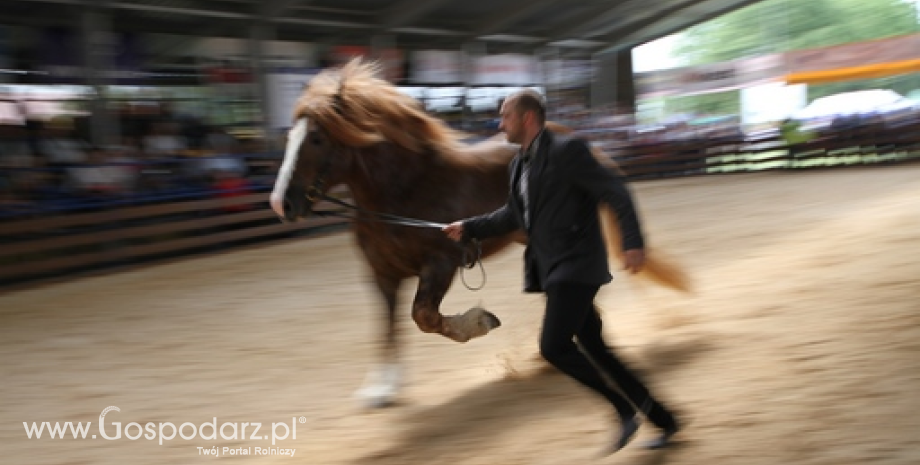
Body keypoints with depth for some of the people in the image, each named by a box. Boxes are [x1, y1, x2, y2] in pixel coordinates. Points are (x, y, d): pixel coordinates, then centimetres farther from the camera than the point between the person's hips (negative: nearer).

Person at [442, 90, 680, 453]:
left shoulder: (567, 151, -12)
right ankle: (663, 421, 20)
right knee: (594, 350, 9)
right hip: (553, 270, 9)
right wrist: (469, 228, 18)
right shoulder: (520, 164, 14)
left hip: (576, 266, -9)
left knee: (553, 346, -17)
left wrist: (633, 243, -24)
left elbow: (617, 194, -15)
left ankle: (624, 410, -1)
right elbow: (514, 215, 26)